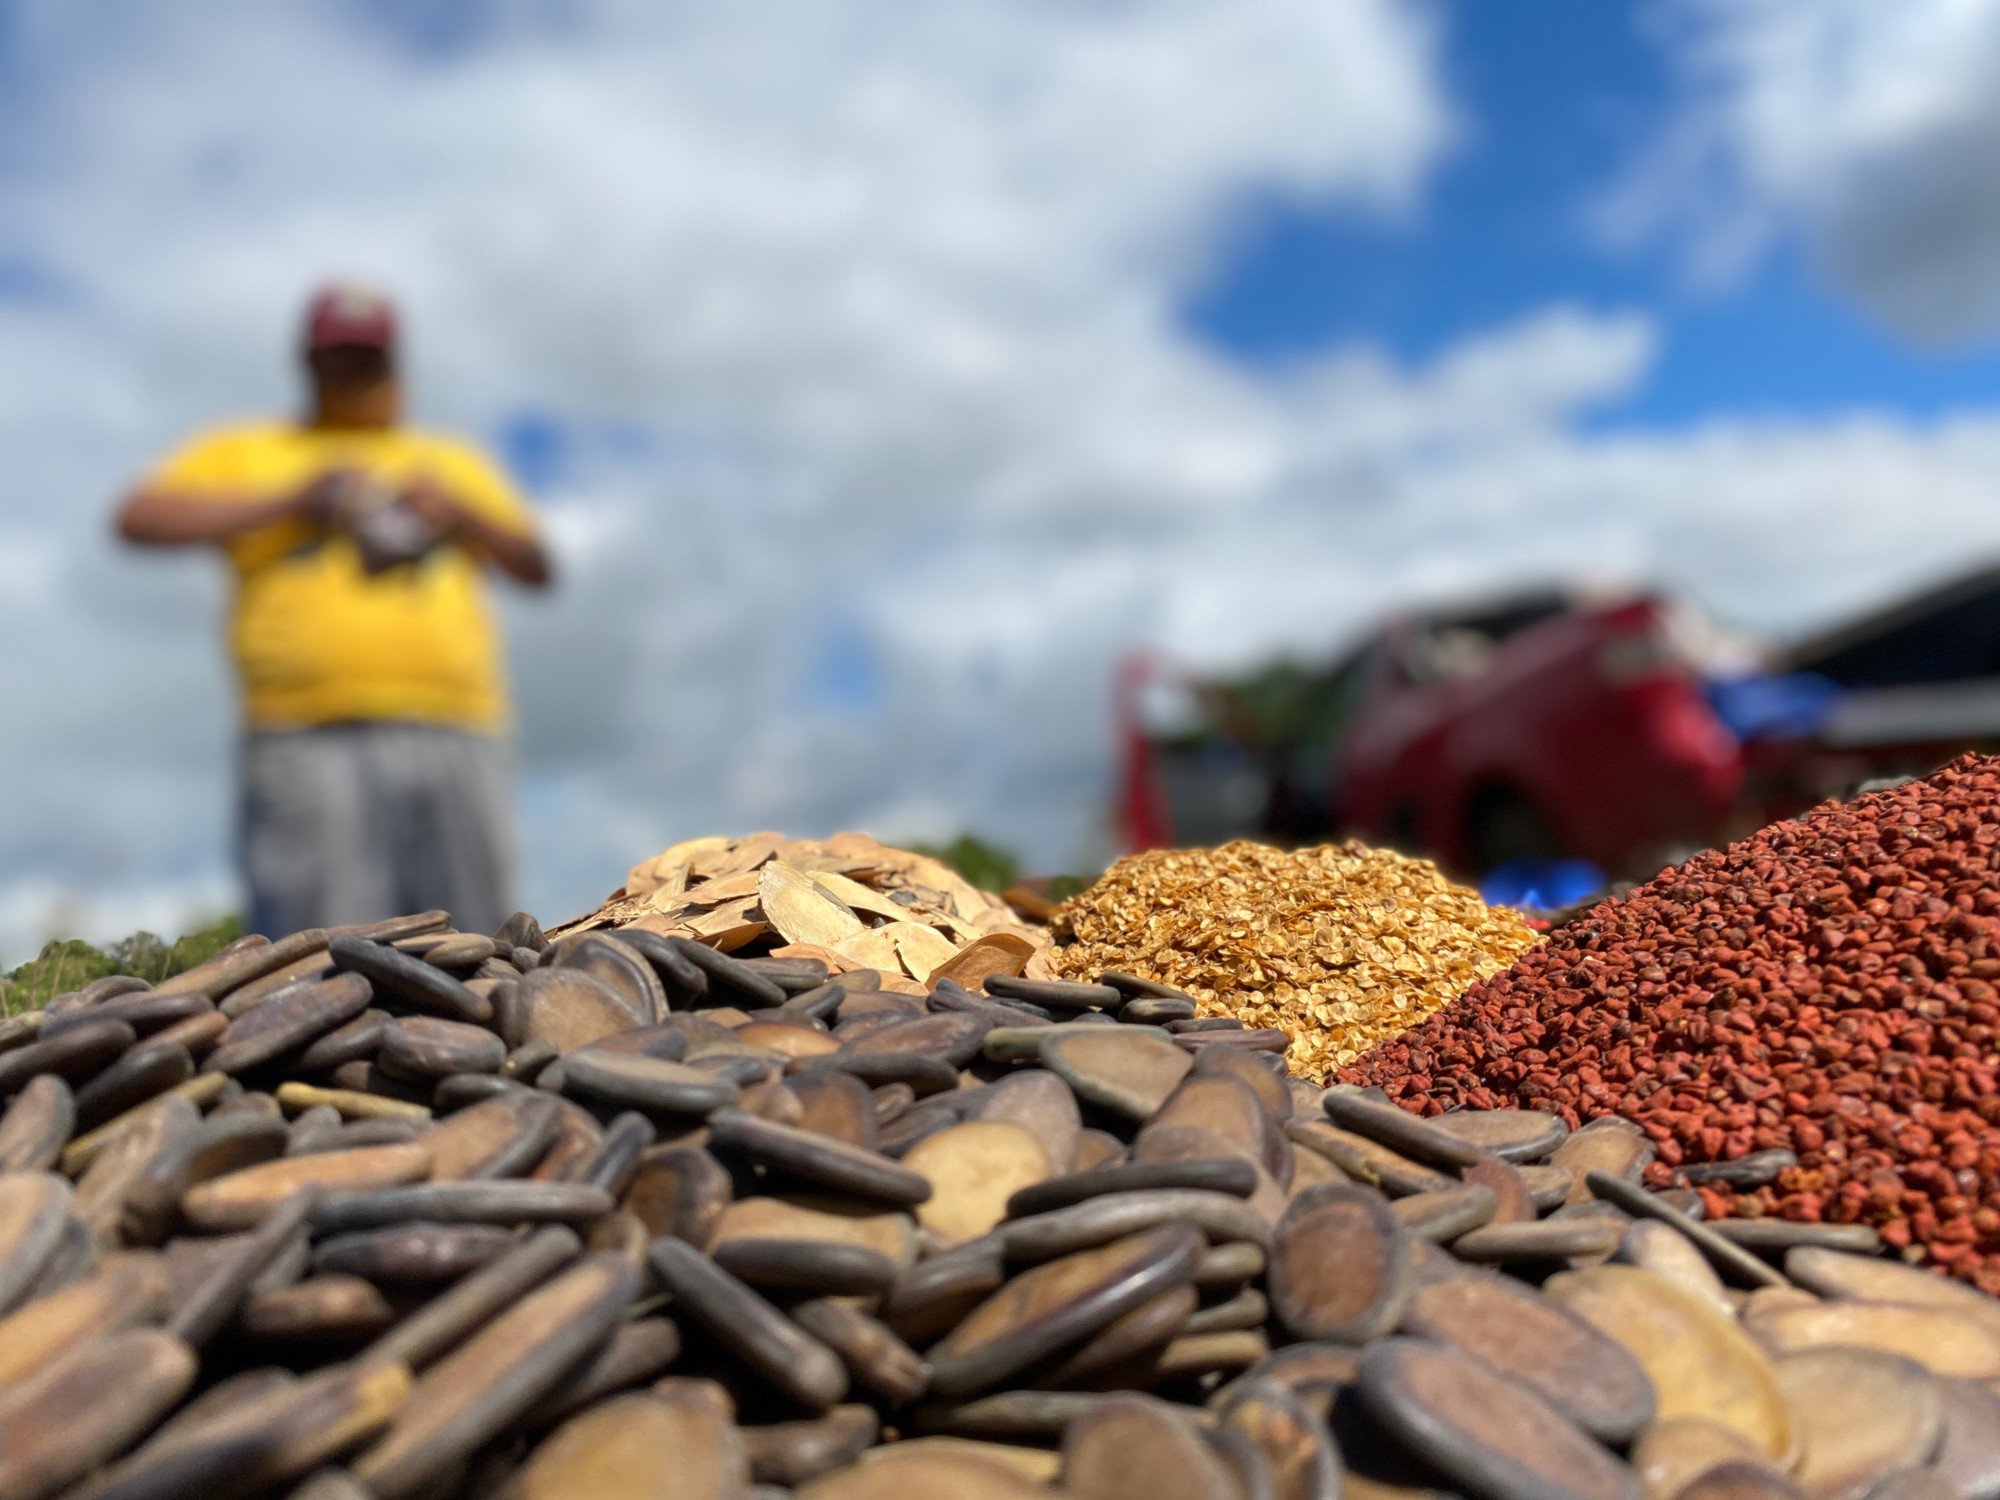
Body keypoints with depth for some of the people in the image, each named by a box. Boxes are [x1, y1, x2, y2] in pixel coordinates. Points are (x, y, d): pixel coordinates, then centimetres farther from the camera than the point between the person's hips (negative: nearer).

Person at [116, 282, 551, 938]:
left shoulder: (455, 462, 26)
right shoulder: (242, 453, 20)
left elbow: (536, 566, 19)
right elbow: (139, 517, 4)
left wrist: (460, 512, 0)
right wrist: (289, 499, -3)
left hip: (457, 741, 3)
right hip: (312, 742, -2)